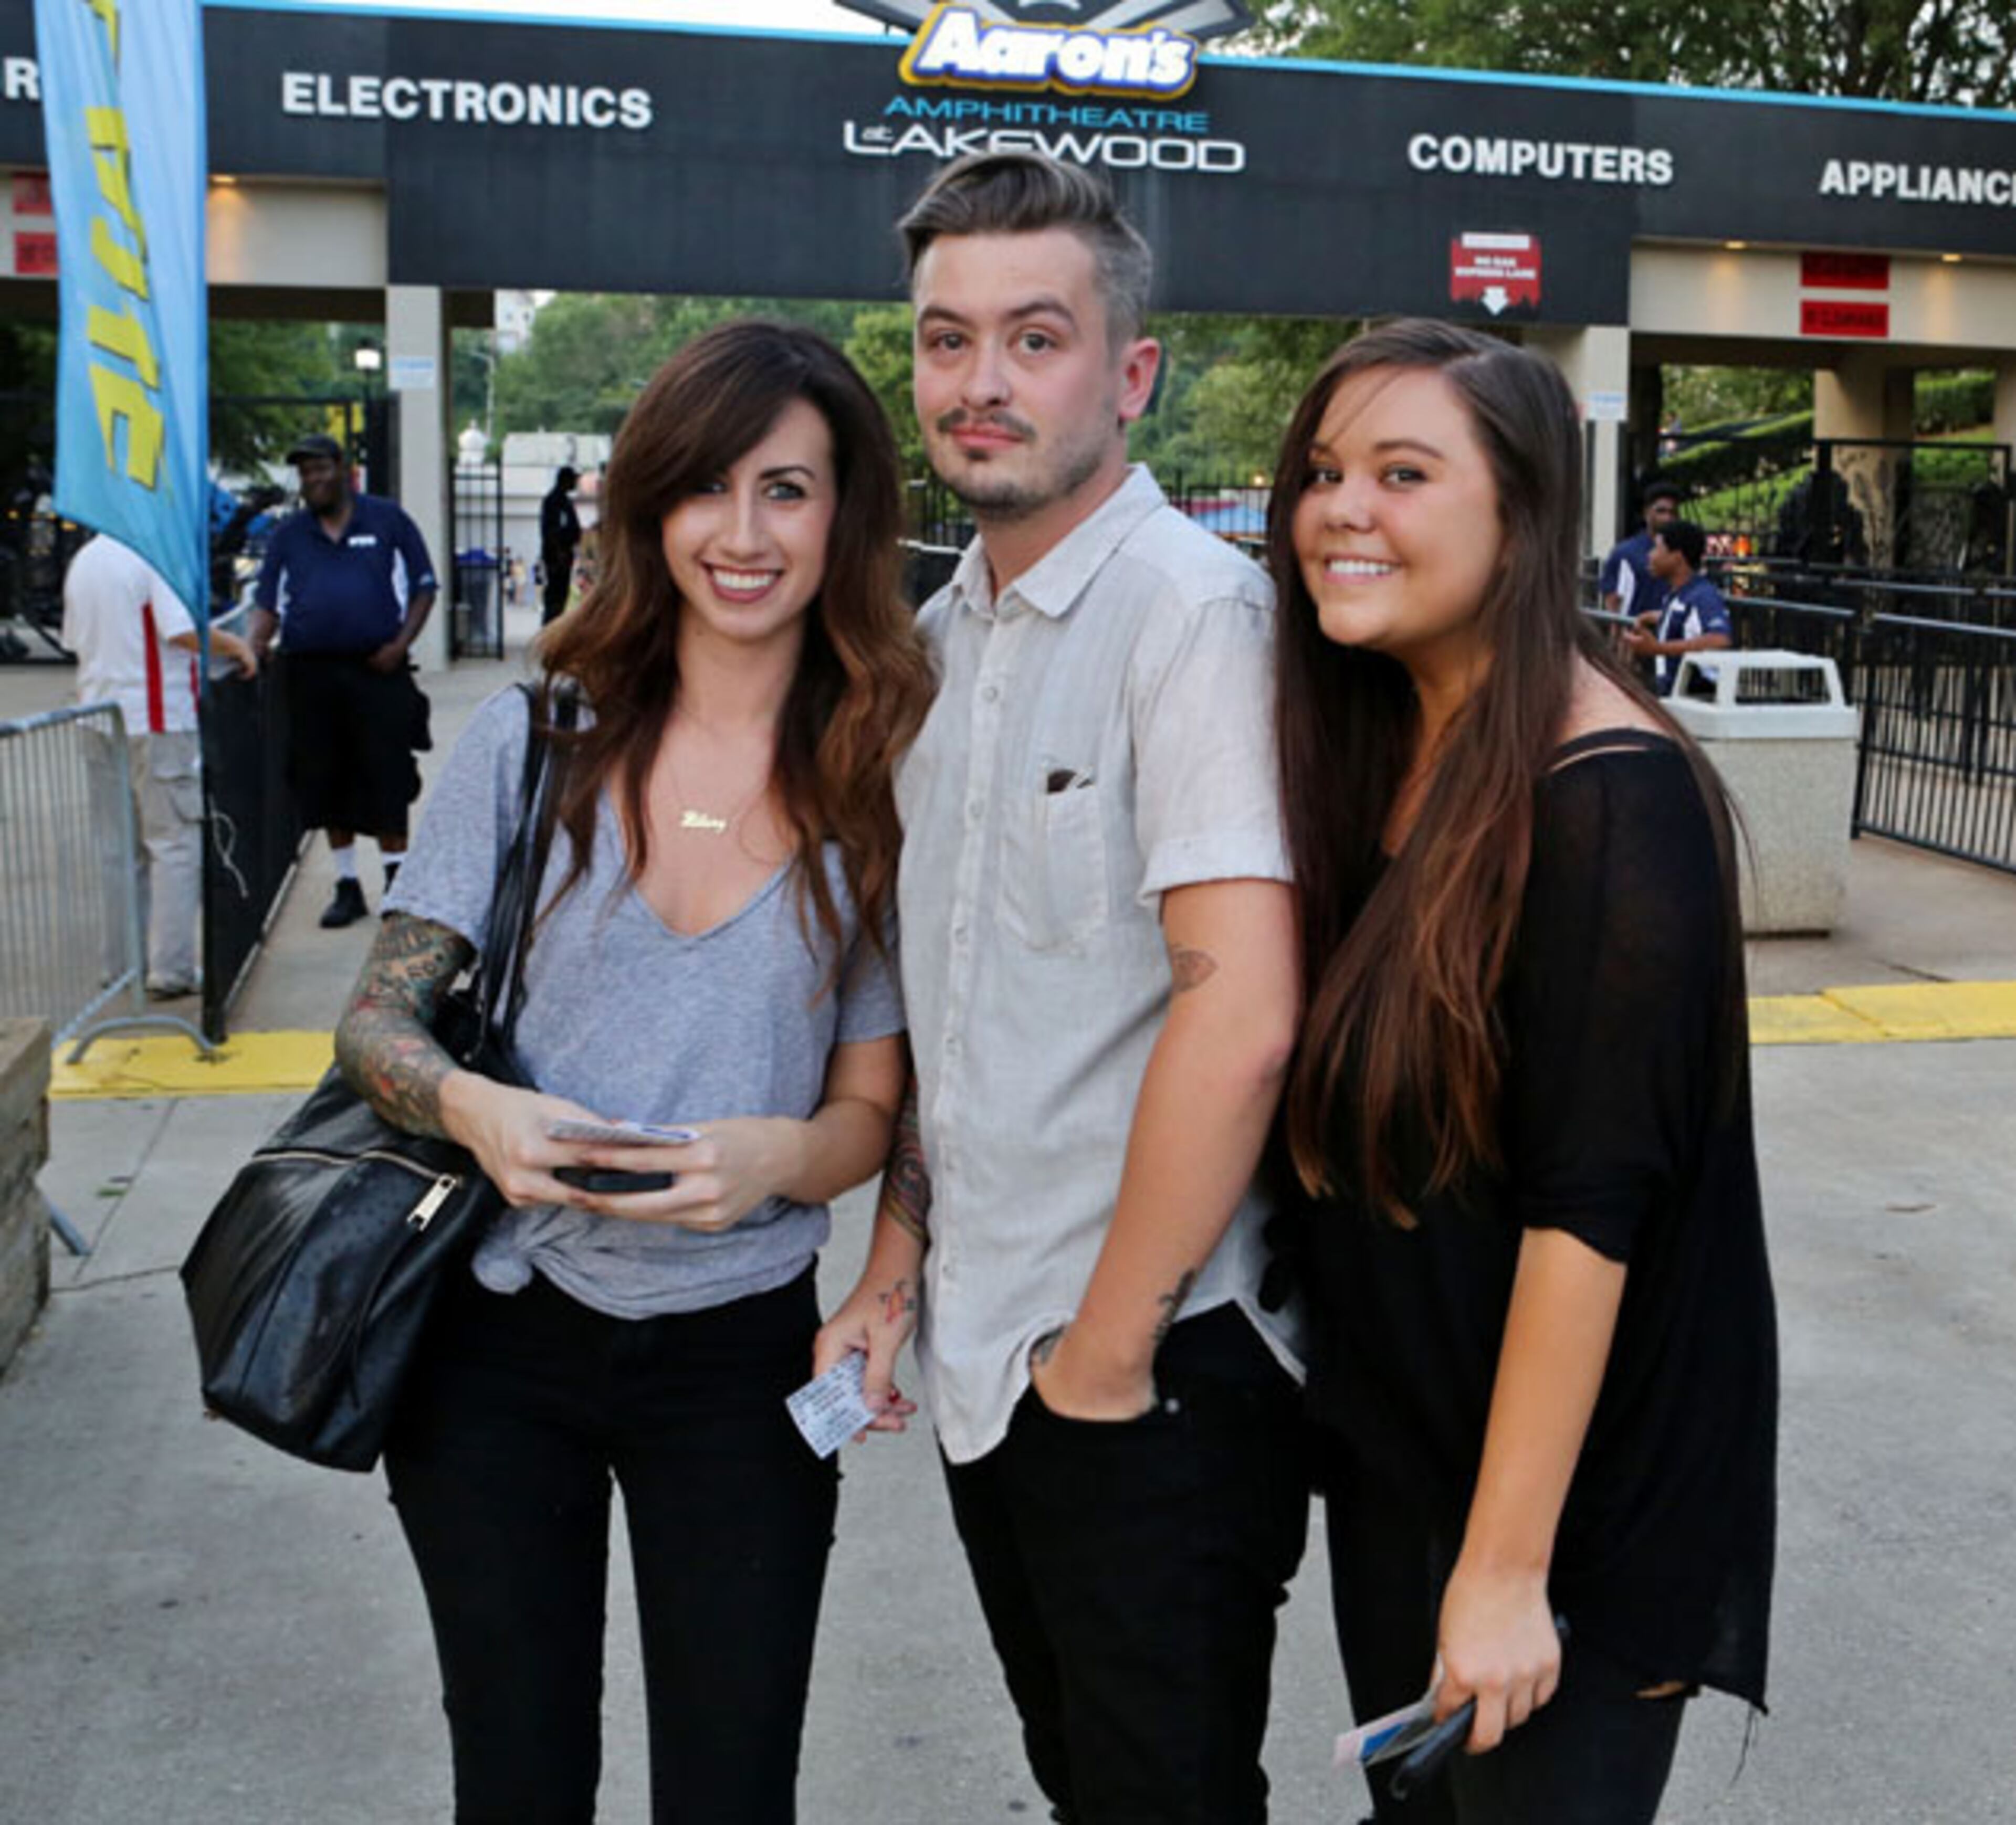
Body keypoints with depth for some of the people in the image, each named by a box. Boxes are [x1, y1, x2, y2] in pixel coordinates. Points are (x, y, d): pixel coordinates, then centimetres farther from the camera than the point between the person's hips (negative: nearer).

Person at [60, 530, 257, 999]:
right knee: (177, 844, -2)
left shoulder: (81, 562, 11)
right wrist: (238, 646, -6)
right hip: (156, 719, -7)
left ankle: (121, 964, 20)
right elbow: (187, 632, -21)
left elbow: (75, 640, 18)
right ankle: (171, 968, -4)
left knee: (119, 849, 14)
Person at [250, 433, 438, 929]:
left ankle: (397, 883, 8)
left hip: (377, 669, -3)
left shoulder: (388, 520, 6)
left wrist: (401, 644, -8)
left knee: (386, 780, -3)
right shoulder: (288, 535, 13)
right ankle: (347, 886, 17)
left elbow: (423, 587, 6)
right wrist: (256, 645, -8)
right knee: (326, 784, 6)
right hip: (312, 673, 3)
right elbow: (268, 602, 12)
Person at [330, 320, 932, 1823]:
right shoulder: (536, 742, -5)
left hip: (739, 1357, 0)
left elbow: (877, 1108, -1)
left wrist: (774, 1156, -23)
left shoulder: (886, 788, -5)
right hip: (496, 1342, 1)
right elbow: (378, 1018, -2)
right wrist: (471, 1106, -24)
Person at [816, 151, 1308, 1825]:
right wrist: (900, 1260, 11)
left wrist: (1109, 1349, -18)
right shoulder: (944, 635, 10)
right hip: (982, 1358, 8)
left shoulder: (1192, 607, -17)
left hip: (1158, 1371, -8)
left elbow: (1241, 1013, -25)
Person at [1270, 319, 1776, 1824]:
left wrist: (1510, 1562, -21)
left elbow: (1587, 1205, -23)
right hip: (1389, 1452, 7)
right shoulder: (1376, 756, 3)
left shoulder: (1610, 798, -21)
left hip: (1571, 1494, -7)